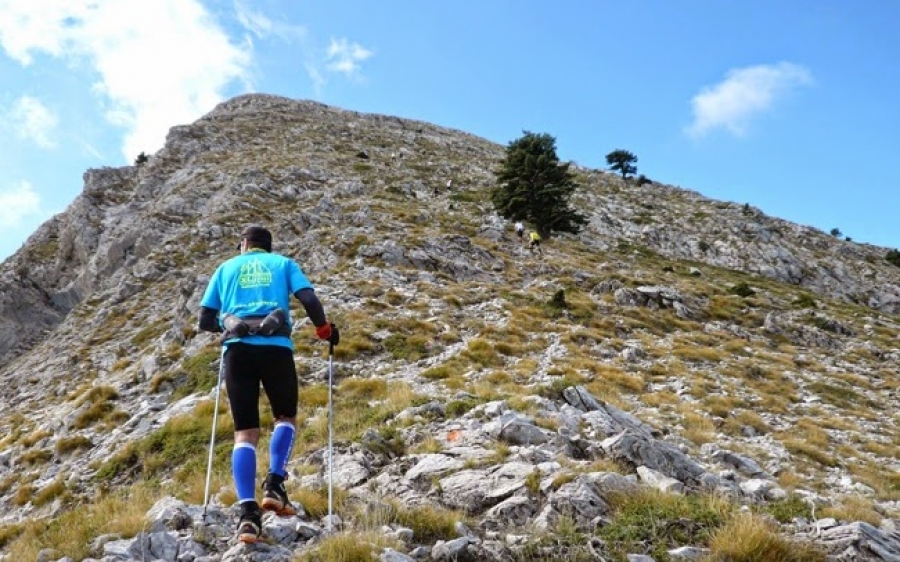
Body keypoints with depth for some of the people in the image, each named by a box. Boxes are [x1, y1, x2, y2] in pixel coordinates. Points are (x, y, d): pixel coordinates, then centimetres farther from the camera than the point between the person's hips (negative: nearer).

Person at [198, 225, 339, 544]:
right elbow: (309, 299, 2)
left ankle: (248, 512, -11)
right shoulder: (283, 263, 19)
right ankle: (275, 485, 1)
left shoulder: (226, 268, 23)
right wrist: (324, 328, 18)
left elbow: (205, 320, 19)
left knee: (245, 433, 3)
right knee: (285, 418, 20)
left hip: (237, 349, 1)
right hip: (276, 348, -1)